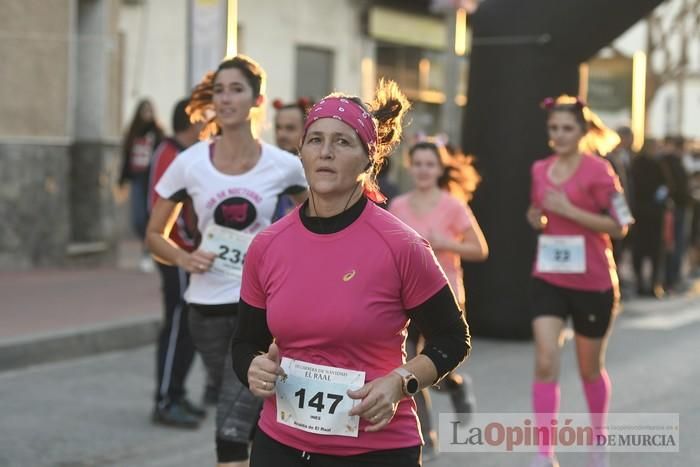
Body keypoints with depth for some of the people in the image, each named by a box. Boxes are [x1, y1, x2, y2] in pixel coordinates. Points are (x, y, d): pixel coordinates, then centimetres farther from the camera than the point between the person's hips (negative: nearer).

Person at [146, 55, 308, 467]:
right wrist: (183, 258, -13)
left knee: (232, 429, -14)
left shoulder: (283, 166, -5)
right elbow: (156, 235, 6)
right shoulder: (189, 164, -3)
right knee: (258, 425, 16)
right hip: (208, 308, 3)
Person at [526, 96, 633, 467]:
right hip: (549, 279, 3)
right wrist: (536, 218, -2)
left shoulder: (597, 170, -11)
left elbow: (619, 227, -13)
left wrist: (569, 210, -20)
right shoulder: (540, 170, 5)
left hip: (592, 282, -3)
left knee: (590, 368, 13)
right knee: (545, 363, -11)